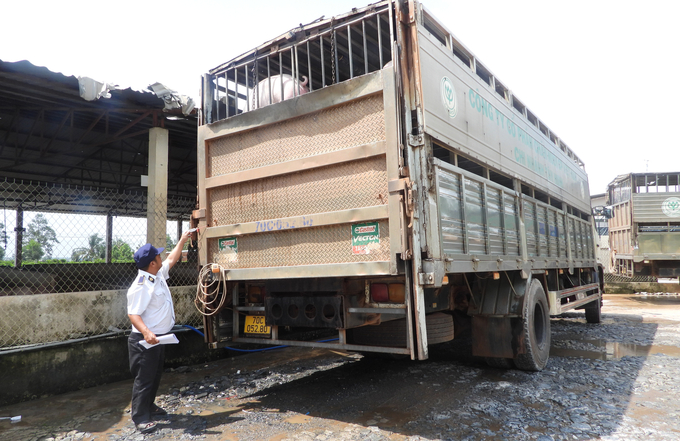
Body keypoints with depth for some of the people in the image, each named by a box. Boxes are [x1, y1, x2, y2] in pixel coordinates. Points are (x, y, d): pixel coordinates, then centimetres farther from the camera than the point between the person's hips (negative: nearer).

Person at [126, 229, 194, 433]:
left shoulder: (158, 275, 5)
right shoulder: (141, 286, -24)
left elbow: (172, 259, 21)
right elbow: (133, 314, -28)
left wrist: (183, 239, 26)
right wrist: (146, 332, -42)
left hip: (159, 338, 10)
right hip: (145, 340, -10)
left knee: (156, 375, 21)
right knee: (144, 378, 0)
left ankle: (149, 406, 37)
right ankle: (140, 417, 10)